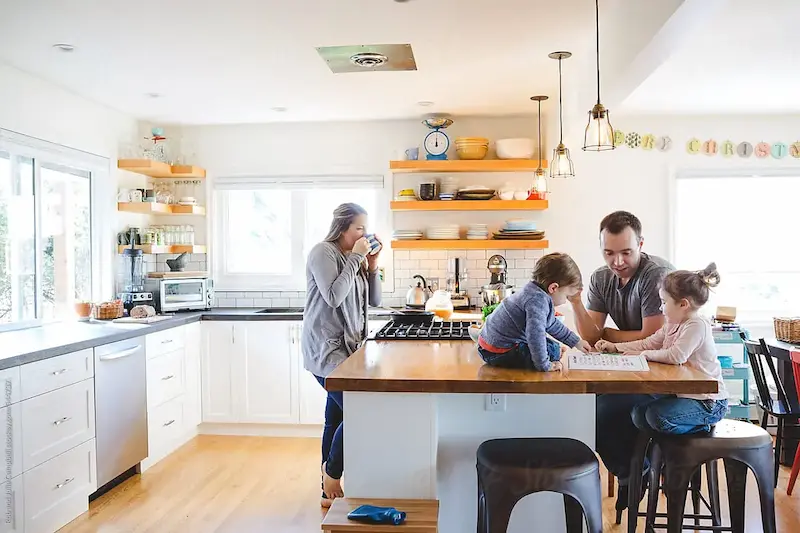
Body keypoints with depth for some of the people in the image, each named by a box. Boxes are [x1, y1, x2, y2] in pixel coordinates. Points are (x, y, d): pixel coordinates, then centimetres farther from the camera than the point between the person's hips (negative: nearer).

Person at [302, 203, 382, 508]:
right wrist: (355, 258, -16)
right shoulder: (323, 253, -9)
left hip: (347, 348, 8)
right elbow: (334, 297, -22)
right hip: (326, 349, -8)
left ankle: (330, 490, 19)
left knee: (337, 418, 10)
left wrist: (372, 265, 1)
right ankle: (332, 477, 6)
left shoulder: (354, 258, 14)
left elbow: (375, 300, 13)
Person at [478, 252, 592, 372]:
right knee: (553, 352, -11)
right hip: (498, 352, -10)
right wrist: (544, 365, -26)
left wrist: (576, 342, 28)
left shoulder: (536, 293, 10)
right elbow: (535, 334, -34)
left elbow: (552, 324, 24)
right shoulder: (537, 300, -25)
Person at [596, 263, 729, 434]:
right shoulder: (673, 325, 9)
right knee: (639, 414, 2)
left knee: (656, 415, -25)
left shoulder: (697, 325, -21)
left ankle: (702, 427, 0)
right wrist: (615, 347, 6)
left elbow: (676, 356, -31)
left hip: (708, 401, -9)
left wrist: (643, 354, -20)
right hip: (684, 393, 9)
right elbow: (647, 343, 14)